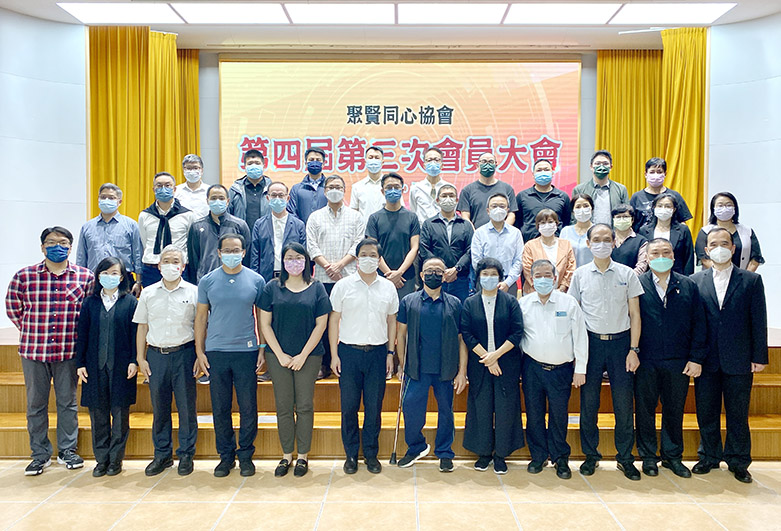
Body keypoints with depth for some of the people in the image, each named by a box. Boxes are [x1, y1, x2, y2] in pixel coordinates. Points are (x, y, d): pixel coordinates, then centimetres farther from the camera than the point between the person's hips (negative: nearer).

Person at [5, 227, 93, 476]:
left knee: (68, 402, 9)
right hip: (33, 351, 1)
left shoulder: (85, 277, -1)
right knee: (36, 403, 9)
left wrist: (76, 334, 6)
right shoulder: (23, 276, 0)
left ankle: (67, 450, 23)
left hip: (69, 351, 0)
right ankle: (40, 454, 22)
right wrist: (32, 332, 9)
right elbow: (13, 308, 11)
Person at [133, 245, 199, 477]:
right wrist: (140, 358, 6)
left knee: (187, 406, 2)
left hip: (184, 353, -2)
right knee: (159, 407, 9)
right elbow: (142, 327, 11)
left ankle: (186, 455, 16)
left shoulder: (193, 292, 2)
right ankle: (162, 454, 23)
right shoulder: (148, 293, 9)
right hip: (156, 354, 2)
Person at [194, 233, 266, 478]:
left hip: (247, 351, -1)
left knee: (248, 408, 4)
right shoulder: (207, 281, 4)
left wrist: (263, 348, -1)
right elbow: (201, 317, 7)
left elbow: (262, 317, 5)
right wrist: (199, 351, 2)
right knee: (220, 408, 8)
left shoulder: (256, 280, 2)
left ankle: (246, 455, 20)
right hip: (216, 352, 1)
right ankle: (226, 455, 23)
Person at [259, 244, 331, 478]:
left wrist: (303, 355, -7)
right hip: (279, 356, 1)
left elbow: (321, 325, -1)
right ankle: (286, 456, 20)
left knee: (305, 406, 4)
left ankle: (303, 456, 18)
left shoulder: (316, 289, 2)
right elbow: (265, 324, 2)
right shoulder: (272, 288, 4)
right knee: (283, 407, 7)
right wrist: (280, 354, -5)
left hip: (308, 356, -1)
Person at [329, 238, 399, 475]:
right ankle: (351, 454, 20)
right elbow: (334, 320, 2)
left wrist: (390, 353, 5)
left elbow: (391, 322, 11)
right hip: (349, 351, -1)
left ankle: (371, 454, 21)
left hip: (378, 352, 1)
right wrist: (334, 355, -3)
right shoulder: (343, 286, 2)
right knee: (349, 406, 5)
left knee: (374, 407, 6)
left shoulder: (388, 287, 7)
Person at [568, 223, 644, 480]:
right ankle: (591, 455, 21)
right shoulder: (580, 274, 3)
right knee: (588, 403, 6)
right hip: (590, 342, 0)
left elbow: (635, 314, 4)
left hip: (620, 342, 0)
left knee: (624, 404, 4)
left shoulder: (627, 274, 3)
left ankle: (625, 458, 20)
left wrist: (633, 349, -3)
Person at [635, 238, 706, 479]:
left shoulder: (689, 286, 5)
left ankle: (672, 456, 29)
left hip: (678, 362, 2)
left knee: (675, 410, 13)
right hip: (645, 362, -2)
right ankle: (648, 456, 24)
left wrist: (696, 358, -1)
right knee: (645, 409, 8)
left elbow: (698, 324, 5)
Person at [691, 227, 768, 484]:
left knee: (738, 414, 9)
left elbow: (759, 322, 1)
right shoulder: (695, 281, 3)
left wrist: (759, 356, -3)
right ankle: (709, 457, 27)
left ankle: (738, 462, 25)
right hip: (705, 360, 1)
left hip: (739, 361, -1)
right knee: (706, 413, 11)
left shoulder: (751, 280, 2)